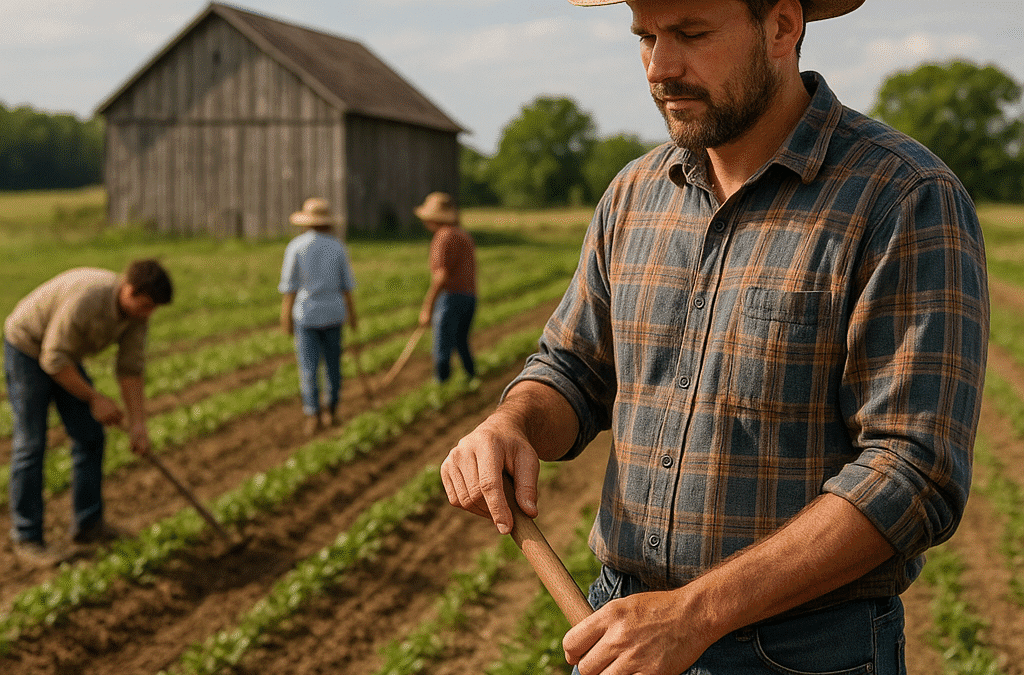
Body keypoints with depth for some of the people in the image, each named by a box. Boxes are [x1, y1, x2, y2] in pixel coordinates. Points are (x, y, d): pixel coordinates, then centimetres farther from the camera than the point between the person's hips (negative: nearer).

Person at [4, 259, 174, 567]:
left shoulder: (137, 311, -13)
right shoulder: (85, 299, -38)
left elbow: (131, 370, -7)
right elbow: (54, 360, -30)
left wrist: (138, 425, -12)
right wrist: (95, 399, -23)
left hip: (64, 353, 8)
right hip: (27, 349, -8)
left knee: (90, 438, 4)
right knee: (30, 444, -7)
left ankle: (88, 524, 14)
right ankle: (27, 538, 0)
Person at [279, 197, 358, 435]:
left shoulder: (295, 247, -9)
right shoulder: (337, 247, -3)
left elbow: (289, 286, -7)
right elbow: (346, 284, 1)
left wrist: (286, 318, 1)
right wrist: (352, 315, 11)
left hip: (306, 315, -2)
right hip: (333, 313, 3)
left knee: (308, 366, 1)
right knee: (332, 362, 14)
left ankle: (313, 417, -3)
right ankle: (331, 411, 21)